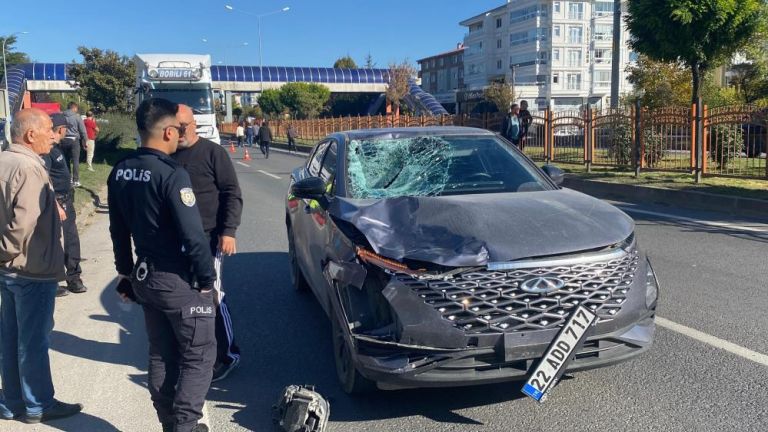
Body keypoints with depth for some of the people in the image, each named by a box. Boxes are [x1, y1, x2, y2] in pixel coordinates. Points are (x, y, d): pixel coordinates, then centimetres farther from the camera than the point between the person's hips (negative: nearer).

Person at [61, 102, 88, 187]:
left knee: (66, 160, 14)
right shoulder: (77, 116, -6)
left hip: (64, 140, 4)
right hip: (74, 140, -4)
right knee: (75, 160, 0)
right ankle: (76, 180, -2)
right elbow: (83, 131, -5)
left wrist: (59, 140, 10)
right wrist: (85, 141, 4)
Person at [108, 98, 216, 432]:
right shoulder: (172, 174, -21)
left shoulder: (120, 172, 4)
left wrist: (126, 272, 21)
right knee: (199, 354, 6)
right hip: (179, 280, -8)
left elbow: (118, 230, 12)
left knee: (160, 355, 18)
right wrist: (207, 278, -11)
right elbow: (193, 235, -22)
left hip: (144, 276, 8)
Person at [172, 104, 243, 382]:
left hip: (208, 238, -5)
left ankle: (227, 355, 11)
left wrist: (228, 232, -15)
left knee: (212, 297, -3)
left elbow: (232, 194, -7)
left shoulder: (212, 153, -5)